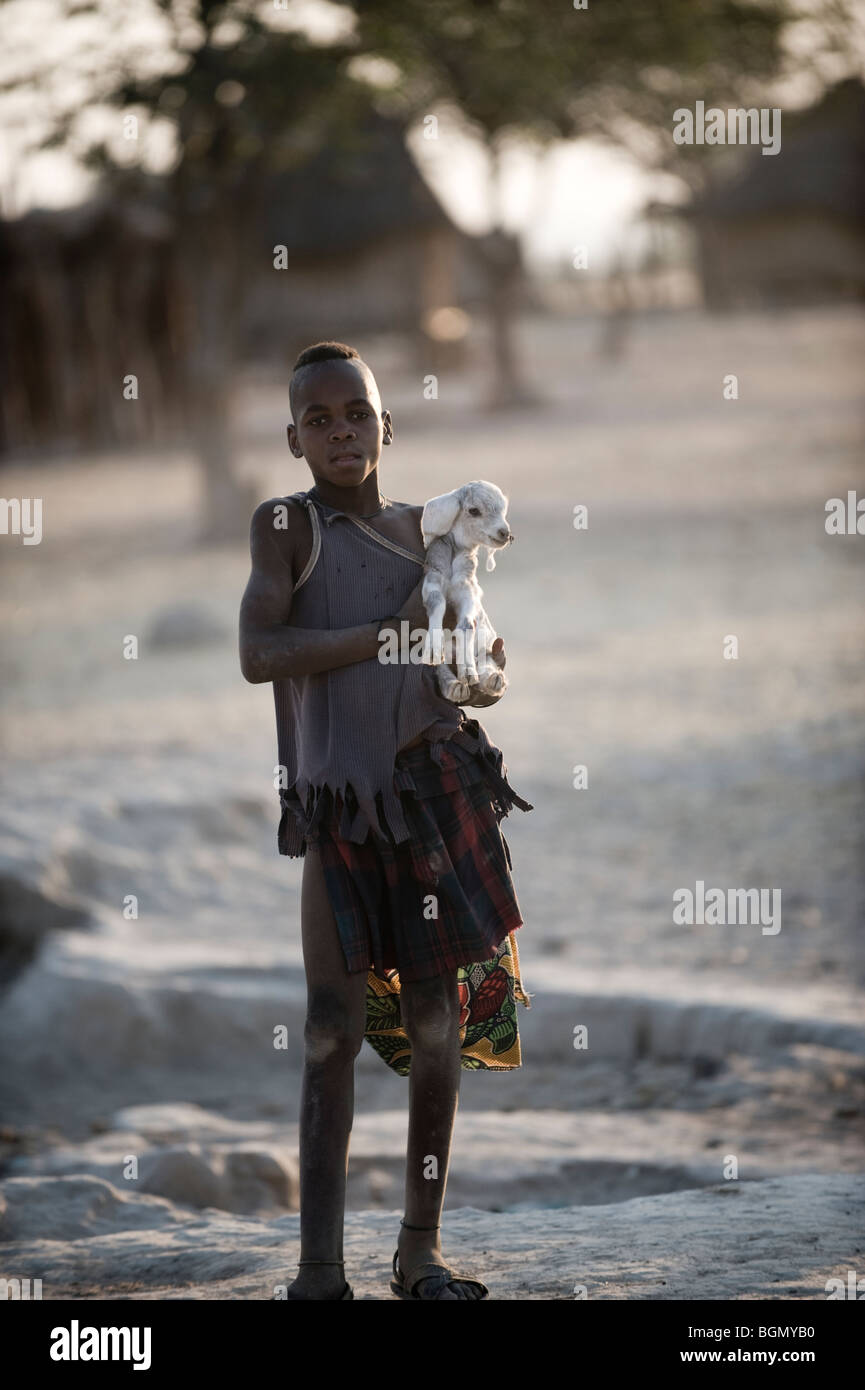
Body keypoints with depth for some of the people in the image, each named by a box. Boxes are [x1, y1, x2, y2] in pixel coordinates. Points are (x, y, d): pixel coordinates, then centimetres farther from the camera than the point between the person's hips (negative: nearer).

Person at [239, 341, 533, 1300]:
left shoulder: (424, 530, 14)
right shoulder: (288, 524, 0)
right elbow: (258, 654, -14)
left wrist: (480, 667, 2)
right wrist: (387, 633, -15)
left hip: (438, 785, 4)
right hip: (339, 806, -4)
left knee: (436, 1020, 3)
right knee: (334, 1023, -7)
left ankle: (421, 1250, 11)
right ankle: (319, 1268, -8)